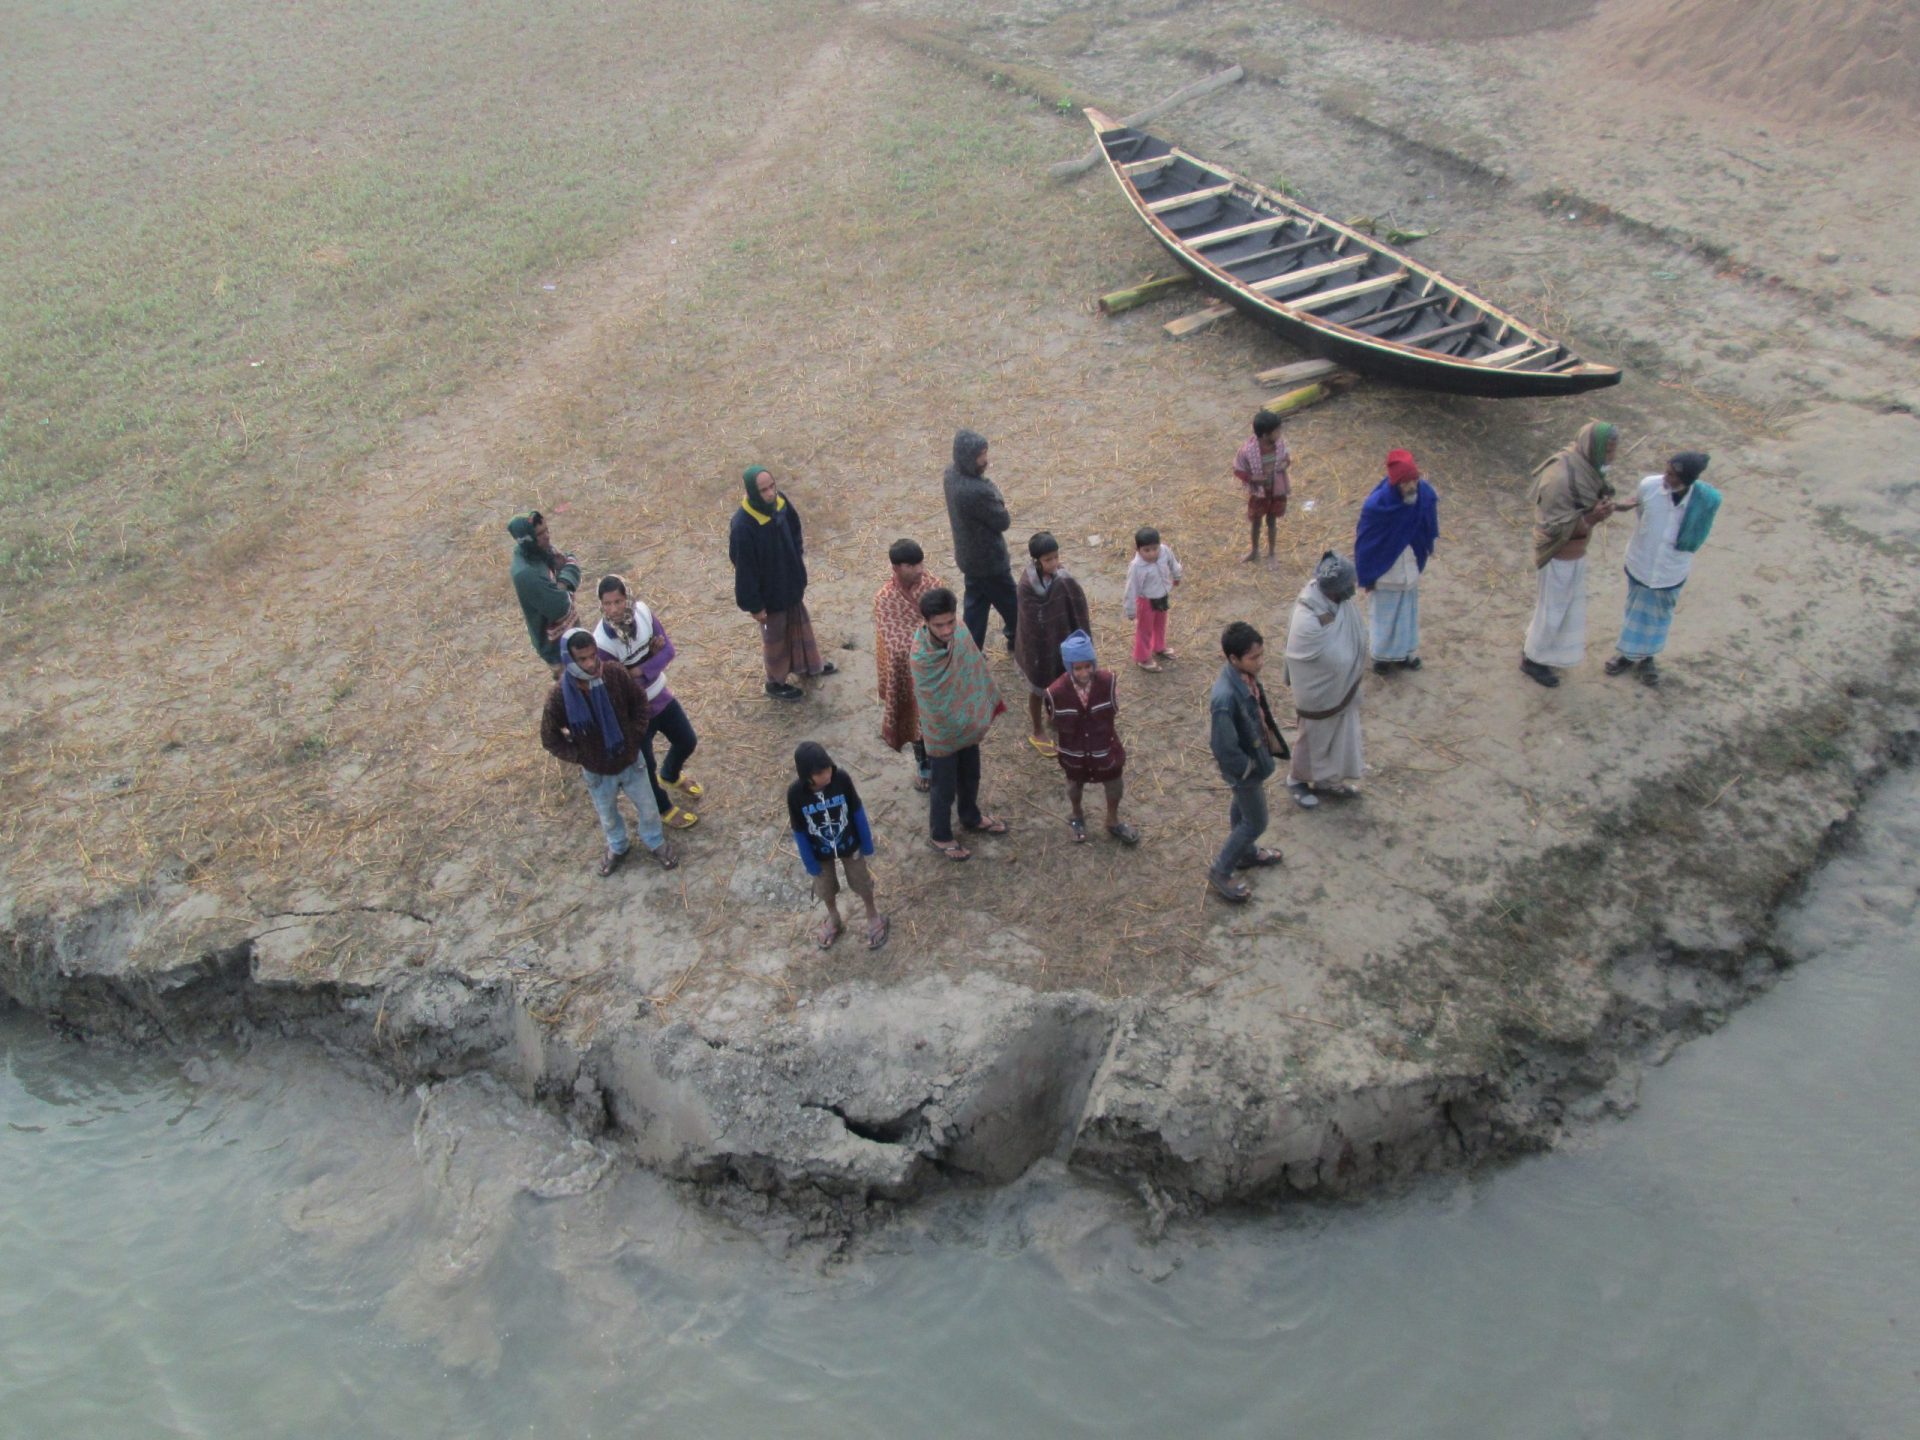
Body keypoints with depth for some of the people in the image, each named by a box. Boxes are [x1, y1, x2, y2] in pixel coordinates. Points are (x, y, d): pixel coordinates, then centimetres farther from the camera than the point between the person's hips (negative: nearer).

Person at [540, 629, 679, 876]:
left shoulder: (616, 675, -24)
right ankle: (617, 847, 58)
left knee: (648, 809, 22)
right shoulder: (559, 695, -28)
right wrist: (579, 757, -13)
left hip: (630, 761, 1)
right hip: (597, 771, -1)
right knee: (608, 817, 26)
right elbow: (550, 738, -12)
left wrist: (635, 736, -8)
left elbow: (640, 703, -4)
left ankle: (655, 842, 53)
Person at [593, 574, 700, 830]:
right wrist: (652, 656, -23)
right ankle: (664, 809, 43)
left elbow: (669, 650, -12)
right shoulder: (601, 643, -32)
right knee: (645, 768, 14)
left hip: (661, 696, 6)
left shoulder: (643, 613, -16)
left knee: (687, 742, 25)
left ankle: (670, 776, 58)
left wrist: (639, 670, -27)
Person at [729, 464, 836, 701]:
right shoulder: (743, 526, -35)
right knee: (775, 635, 16)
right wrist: (754, 605, -16)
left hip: (790, 581, 7)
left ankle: (807, 663, 55)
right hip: (769, 591, -7)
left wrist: (798, 571, 10)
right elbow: (745, 569, -25)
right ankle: (775, 682, 41)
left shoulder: (779, 502, -15)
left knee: (799, 622, 28)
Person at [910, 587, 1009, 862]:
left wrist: (987, 706, 6)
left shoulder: (959, 630, -17)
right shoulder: (922, 657, -36)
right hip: (942, 731, -6)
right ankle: (941, 837, 43)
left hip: (968, 723, 6)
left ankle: (971, 818, 57)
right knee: (944, 788, 17)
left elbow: (976, 668, -1)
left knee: (971, 776, 29)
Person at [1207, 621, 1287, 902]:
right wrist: (1249, 767, -17)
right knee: (1256, 823, 10)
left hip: (1255, 753, 8)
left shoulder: (1245, 674, -14)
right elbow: (1225, 749, -31)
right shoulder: (1226, 699, -41)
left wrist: (1270, 740, 9)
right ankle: (1220, 873, 28)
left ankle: (1246, 853, 54)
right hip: (1244, 767, -8)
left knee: (1242, 808, 30)